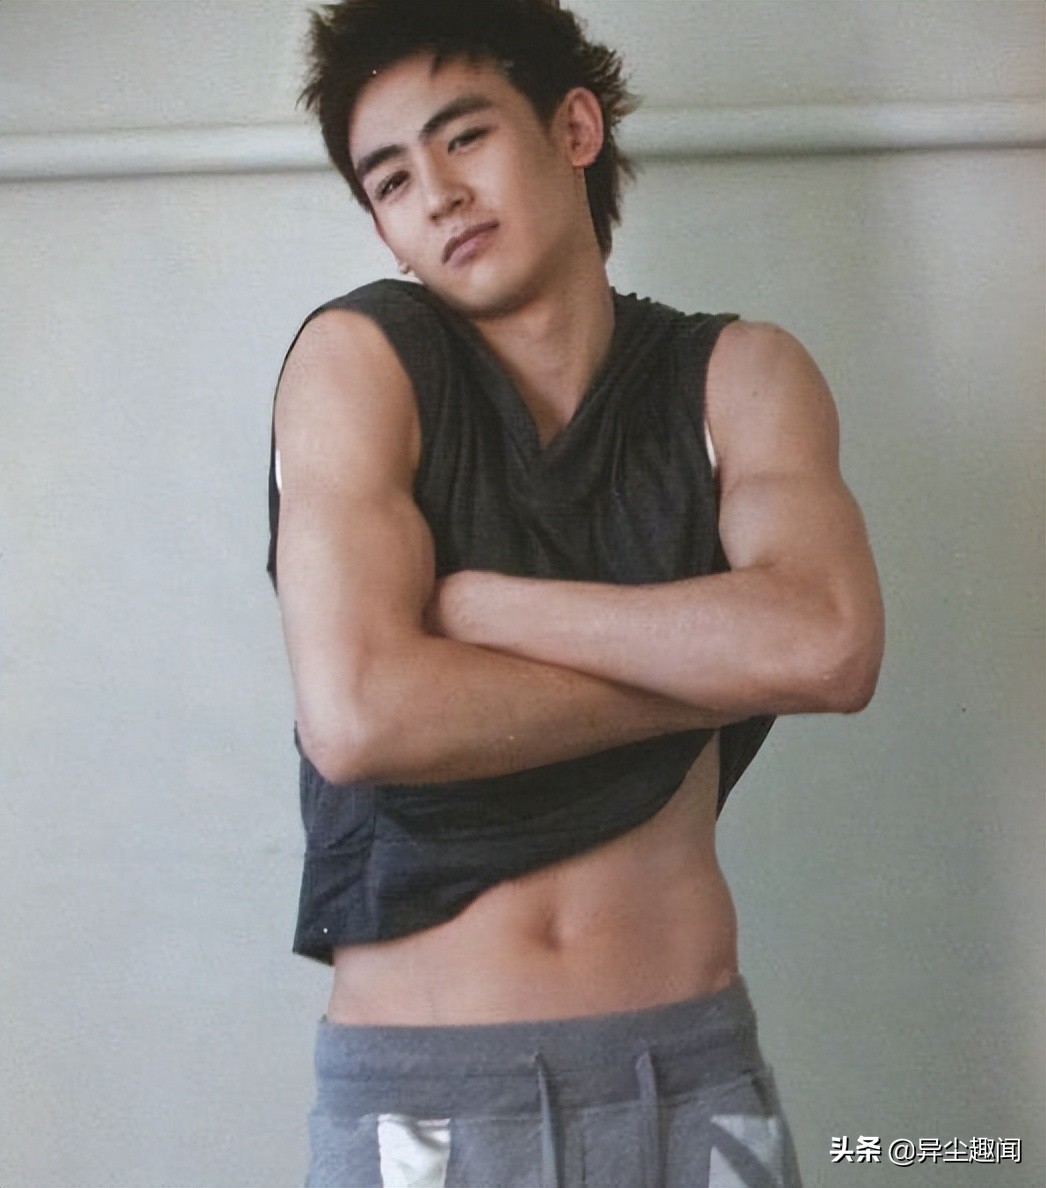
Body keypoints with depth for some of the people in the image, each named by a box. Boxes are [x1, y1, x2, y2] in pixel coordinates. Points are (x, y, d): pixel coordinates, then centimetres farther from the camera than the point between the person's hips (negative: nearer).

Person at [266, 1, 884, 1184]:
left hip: (691, 1071, 2)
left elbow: (830, 646, -18)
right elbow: (356, 717, -20)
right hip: (416, 1091, -2)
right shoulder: (360, 357, -5)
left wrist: (464, 602, -16)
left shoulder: (739, 376, 1)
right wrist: (715, 666, -11)